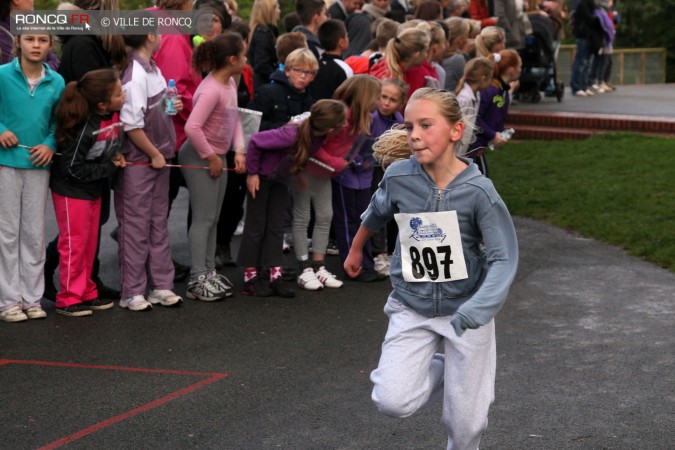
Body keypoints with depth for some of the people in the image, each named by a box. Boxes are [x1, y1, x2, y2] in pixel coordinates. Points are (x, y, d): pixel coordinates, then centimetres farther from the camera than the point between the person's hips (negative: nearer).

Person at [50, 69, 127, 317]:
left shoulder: (115, 115, -8)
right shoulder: (86, 129, -29)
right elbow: (74, 169, -23)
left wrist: (116, 156, -6)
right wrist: (111, 166, -17)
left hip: (94, 189, 7)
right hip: (71, 190, -7)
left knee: (90, 243, 14)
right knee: (75, 244, 0)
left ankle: (86, 293, 24)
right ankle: (69, 299, 10)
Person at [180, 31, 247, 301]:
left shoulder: (230, 83, 4)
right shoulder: (211, 90, -25)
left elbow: (235, 119, 13)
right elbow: (192, 127, -31)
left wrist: (239, 151, -1)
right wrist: (211, 157, -20)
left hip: (217, 157, 9)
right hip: (199, 158, -9)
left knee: (213, 218, 15)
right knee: (203, 218, -6)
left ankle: (209, 272, 24)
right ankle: (197, 279, -1)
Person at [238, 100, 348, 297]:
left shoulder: (320, 135, -19)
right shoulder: (292, 134, -38)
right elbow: (255, 141, -31)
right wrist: (252, 173, -22)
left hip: (281, 178, 6)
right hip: (262, 176, -6)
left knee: (276, 227, 7)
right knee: (256, 225, 2)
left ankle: (274, 275, 11)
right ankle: (250, 277, 10)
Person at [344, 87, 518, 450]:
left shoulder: (478, 190, -20)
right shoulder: (398, 177, -12)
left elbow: (503, 259, -21)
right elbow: (376, 214, 11)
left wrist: (476, 310, -37)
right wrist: (355, 250, 28)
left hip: (465, 309, -2)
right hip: (412, 308, 2)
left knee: (466, 420, 1)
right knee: (393, 402, -14)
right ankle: (442, 370, 18)